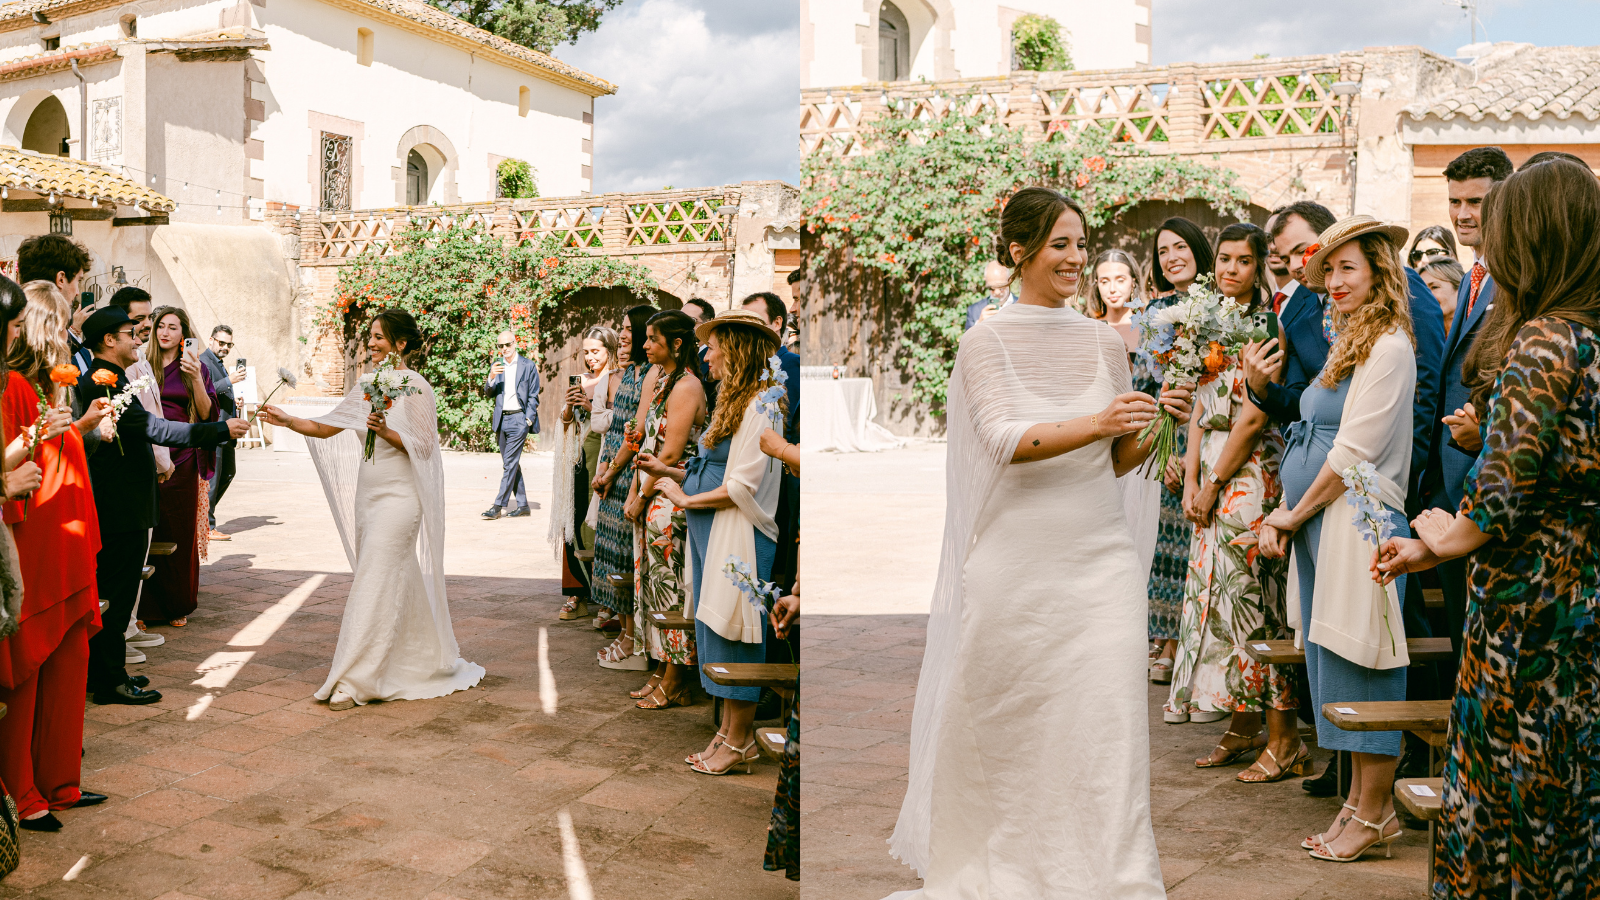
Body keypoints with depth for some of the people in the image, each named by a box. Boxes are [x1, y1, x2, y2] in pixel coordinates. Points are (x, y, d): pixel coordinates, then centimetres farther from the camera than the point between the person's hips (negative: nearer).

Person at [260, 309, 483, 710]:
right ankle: (422, 662, 26)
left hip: (399, 496, -7)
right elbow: (327, 427, 13)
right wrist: (287, 420, 0)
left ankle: (354, 680, -7)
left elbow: (423, 445, -12)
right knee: (397, 583, 12)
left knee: (374, 583, -9)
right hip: (368, 493, 7)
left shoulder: (415, 387, -10)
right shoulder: (367, 386, 12)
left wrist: (385, 431, -24)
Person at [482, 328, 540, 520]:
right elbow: (488, 393, 7)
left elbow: (533, 397, 1)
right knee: (511, 464, 9)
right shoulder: (496, 366, 11)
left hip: (518, 419, -6)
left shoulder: (528, 366, 0)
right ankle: (522, 504, 16)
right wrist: (491, 378, -13)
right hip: (501, 420, 6)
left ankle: (498, 506, -13)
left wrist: (528, 420, -8)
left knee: (510, 463, -11)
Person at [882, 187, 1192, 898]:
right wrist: (1095, 424, -28)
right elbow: (1005, 440, -14)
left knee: (1109, 715, -4)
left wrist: (1157, 427, -7)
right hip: (1015, 563, -2)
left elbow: (1118, 461, 13)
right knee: (1002, 719, 7)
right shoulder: (987, 342, 0)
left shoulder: (1105, 343, 10)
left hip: (1099, 555, 3)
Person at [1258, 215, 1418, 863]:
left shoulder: (1389, 347, -12)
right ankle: (1358, 799, 20)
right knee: (1335, 662, 11)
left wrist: (1295, 515, -7)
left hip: (1357, 519, -9)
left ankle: (1375, 813, 7)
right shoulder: (1347, 343, 17)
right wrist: (1283, 514, 5)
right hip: (1316, 521, 9)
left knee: (1359, 662, -3)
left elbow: (1353, 451, -16)